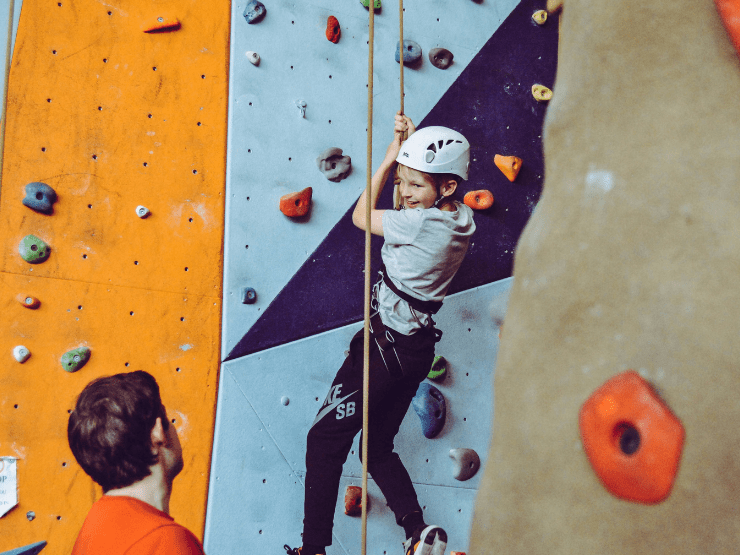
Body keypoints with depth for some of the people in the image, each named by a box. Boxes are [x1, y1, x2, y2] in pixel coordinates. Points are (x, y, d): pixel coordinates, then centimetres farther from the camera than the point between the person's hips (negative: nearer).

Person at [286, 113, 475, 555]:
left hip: (386, 344, -9)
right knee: (378, 447, 19)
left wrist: (391, 156, 3)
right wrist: (411, 146, 12)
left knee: (325, 440, 3)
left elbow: (361, 215, -3)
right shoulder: (463, 218, 3)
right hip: (419, 347, 9)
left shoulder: (421, 224, -21)